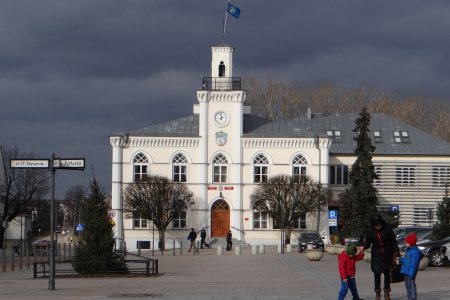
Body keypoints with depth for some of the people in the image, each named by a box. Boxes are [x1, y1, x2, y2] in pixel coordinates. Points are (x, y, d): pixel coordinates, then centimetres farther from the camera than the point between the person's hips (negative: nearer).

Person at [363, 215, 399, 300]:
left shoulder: (387, 228, -11)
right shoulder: (370, 231, -8)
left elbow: (393, 241, -5)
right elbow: (367, 243, -4)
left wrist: (396, 251, -8)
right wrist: (363, 247, -26)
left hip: (387, 254, 0)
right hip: (376, 255, 0)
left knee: (387, 273, 7)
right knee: (377, 273, 0)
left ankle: (387, 292, 18)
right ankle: (377, 292, 13)